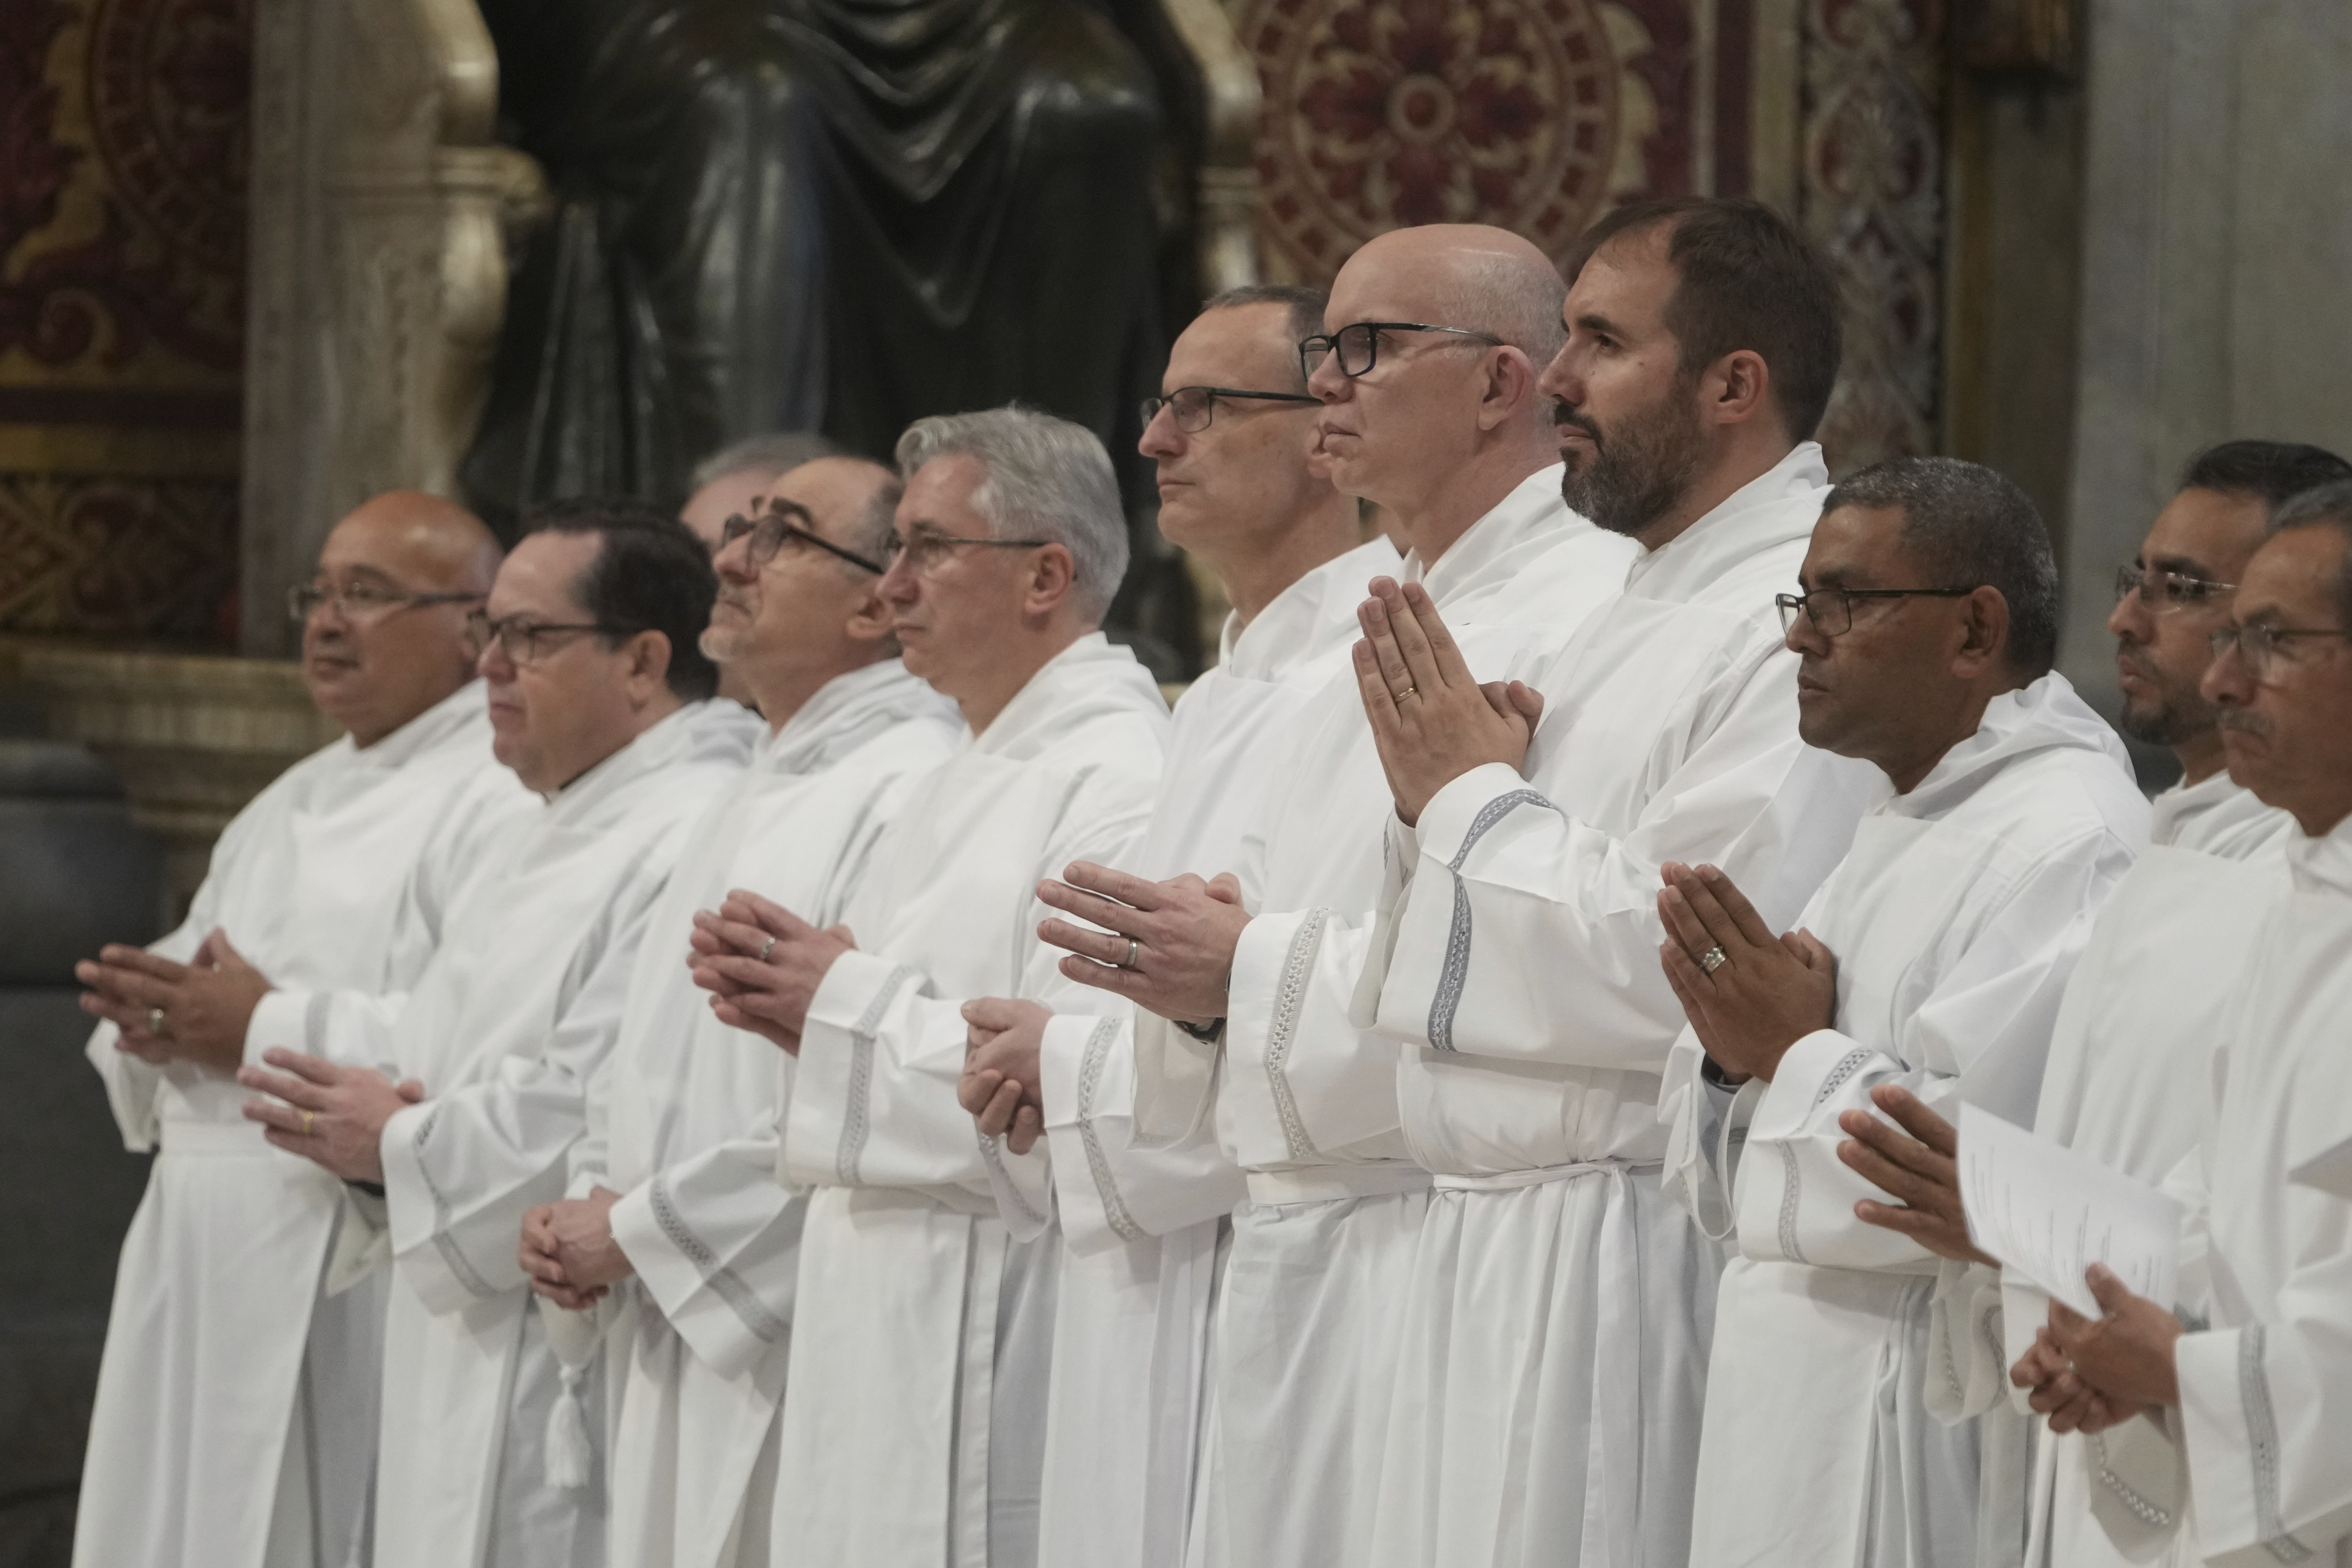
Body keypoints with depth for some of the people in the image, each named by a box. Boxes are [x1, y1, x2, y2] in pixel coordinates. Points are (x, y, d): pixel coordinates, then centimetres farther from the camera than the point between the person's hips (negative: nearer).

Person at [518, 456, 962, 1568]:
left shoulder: (909, 790, -13)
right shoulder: (752, 802, 20)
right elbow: (643, 1073, 27)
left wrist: (642, 1229, -14)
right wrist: (586, 1213, 7)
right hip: (676, 1357, 9)